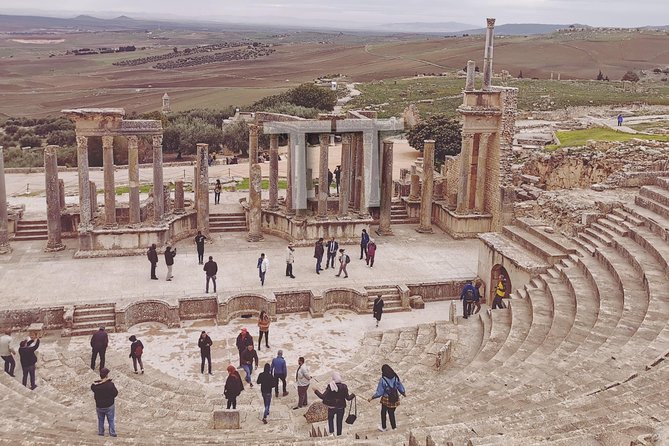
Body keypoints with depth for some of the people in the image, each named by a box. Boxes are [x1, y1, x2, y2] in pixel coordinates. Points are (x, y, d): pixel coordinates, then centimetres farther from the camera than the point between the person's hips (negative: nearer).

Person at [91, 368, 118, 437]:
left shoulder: (95, 385, -16)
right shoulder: (110, 384, -26)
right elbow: (115, 393, -15)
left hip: (99, 406, 2)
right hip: (109, 406, -2)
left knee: (100, 420, 24)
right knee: (111, 420, 17)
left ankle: (100, 433, 34)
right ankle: (112, 433, 24)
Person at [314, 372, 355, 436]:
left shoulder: (330, 387, -17)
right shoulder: (344, 387, -12)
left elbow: (323, 397, -16)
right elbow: (348, 398, -8)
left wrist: (316, 391, -3)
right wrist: (353, 395, 13)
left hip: (331, 407, -1)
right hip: (341, 407, 1)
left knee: (330, 419, 23)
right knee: (339, 421, 18)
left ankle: (331, 432, 6)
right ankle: (339, 434, 24)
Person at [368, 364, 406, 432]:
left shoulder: (383, 380, -21)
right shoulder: (396, 378, -10)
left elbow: (379, 392, -18)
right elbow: (401, 388, 2)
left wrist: (372, 398, -5)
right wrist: (404, 393, 23)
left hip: (386, 400, -3)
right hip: (395, 399, 3)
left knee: (383, 412, 22)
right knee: (391, 413, 22)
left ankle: (383, 427, 35)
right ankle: (394, 426, 30)